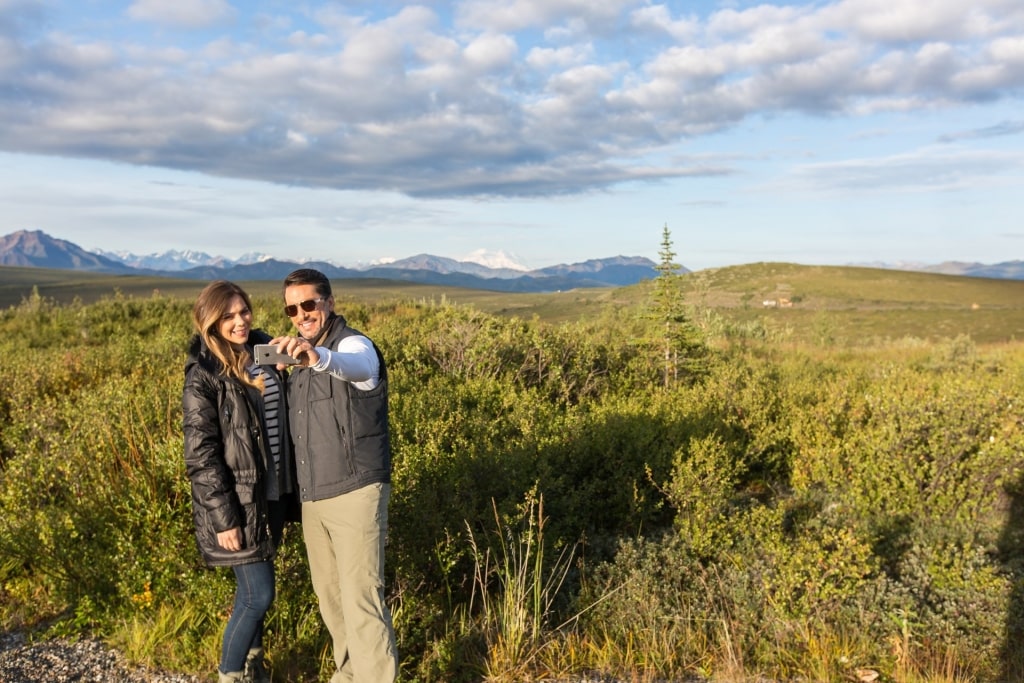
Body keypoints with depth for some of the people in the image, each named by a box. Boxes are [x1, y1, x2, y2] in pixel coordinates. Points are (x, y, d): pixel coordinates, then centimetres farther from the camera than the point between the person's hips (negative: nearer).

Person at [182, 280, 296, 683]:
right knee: (258, 594, -1)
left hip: (269, 495, 6)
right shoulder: (204, 375, -15)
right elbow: (200, 455, -17)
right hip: (236, 503, -6)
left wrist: (286, 496, 14)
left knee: (253, 590, 19)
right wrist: (224, 518, -18)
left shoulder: (263, 355, 5)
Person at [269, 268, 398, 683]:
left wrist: (318, 357, -60)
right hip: (312, 498, 8)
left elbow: (353, 367, -41)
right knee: (329, 594, 18)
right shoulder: (301, 359, 11)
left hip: (355, 494, -8)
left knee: (361, 599, -7)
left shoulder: (355, 345, -14)